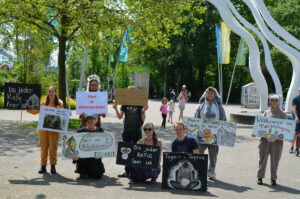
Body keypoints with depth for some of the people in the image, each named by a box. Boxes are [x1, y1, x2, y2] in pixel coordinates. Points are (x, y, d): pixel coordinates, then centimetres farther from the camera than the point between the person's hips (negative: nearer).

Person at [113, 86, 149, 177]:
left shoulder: (140, 104, -3)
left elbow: (143, 119, -3)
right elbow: (120, 117, 3)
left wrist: (143, 111, -20)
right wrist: (116, 109, -12)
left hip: (137, 131, -3)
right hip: (127, 130, 3)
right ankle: (127, 171, 17)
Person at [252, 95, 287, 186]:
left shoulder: (282, 114, 5)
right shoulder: (266, 112, 9)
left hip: (277, 140, -1)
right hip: (265, 138, 1)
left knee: (275, 160, 5)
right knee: (262, 158, 3)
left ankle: (273, 179, 17)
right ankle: (260, 177, 15)